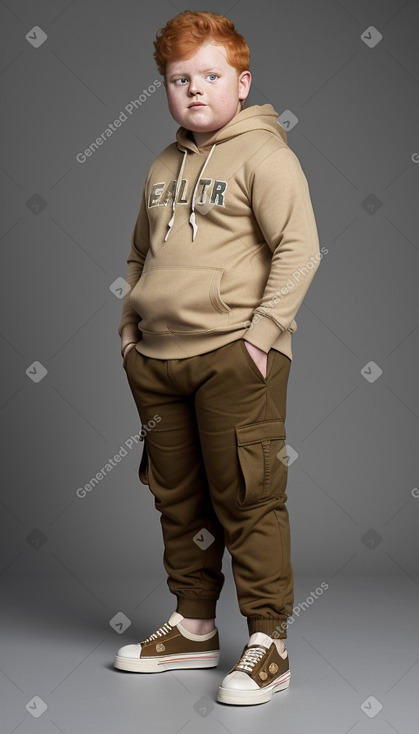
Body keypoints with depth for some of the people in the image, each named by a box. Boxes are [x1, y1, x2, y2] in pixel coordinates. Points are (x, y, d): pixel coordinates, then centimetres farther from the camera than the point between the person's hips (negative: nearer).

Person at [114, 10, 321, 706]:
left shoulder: (262, 154, -5)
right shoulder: (163, 168, 17)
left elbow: (299, 249, -13)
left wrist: (262, 332, -17)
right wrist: (130, 329, 17)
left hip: (234, 357, -7)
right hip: (157, 360, 7)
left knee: (247, 499, -4)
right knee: (178, 499, 14)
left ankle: (268, 642, 6)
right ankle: (194, 628, 28)